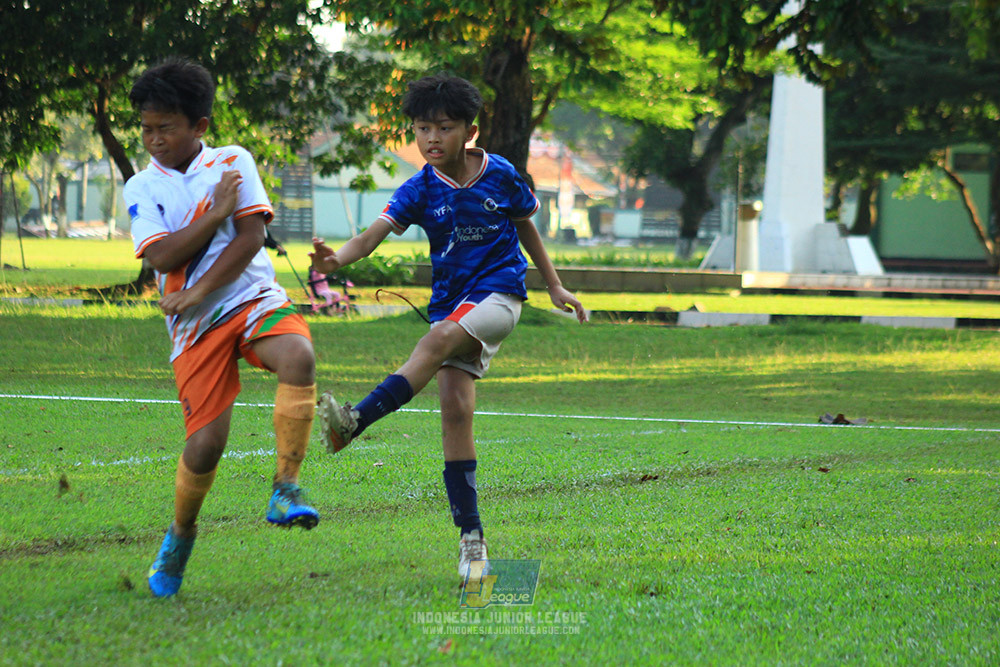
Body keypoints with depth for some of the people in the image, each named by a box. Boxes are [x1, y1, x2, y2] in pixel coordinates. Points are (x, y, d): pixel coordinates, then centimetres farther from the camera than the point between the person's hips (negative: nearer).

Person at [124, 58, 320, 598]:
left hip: (254, 299, 0)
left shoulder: (234, 162, 8)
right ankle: (181, 534, 18)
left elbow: (251, 236, -2)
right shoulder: (142, 188, 9)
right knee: (206, 440, -10)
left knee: (299, 357, -34)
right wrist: (217, 213, -8)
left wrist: (198, 292, -9)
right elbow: (162, 256, -6)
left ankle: (285, 489, -26)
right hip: (196, 328, 0)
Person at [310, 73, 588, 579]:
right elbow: (371, 237, -15)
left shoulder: (500, 175, -2)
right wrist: (336, 258, -37)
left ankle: (355, 421, -44)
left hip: (499, 294, -3)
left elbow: (526, 228, 15)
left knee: (440, 338, -33)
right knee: (455, 410, -9)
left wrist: (556, 288, 19)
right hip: (451, 301, 3)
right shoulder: (419, 191, -2)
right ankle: (470, 537, -5)